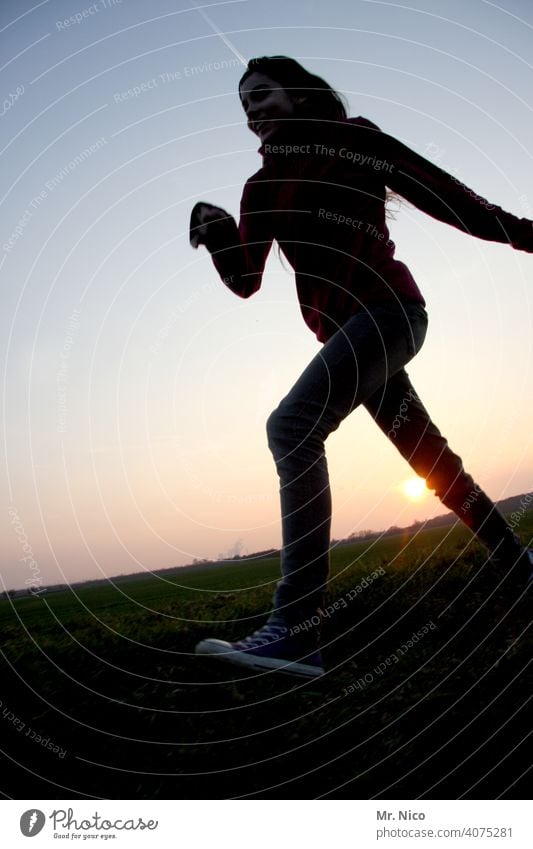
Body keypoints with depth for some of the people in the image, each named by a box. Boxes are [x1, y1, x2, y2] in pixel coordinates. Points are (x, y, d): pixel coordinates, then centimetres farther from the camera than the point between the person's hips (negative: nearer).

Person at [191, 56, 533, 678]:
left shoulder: (355, 140, 2)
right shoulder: (262, 188, 16)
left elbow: (440, 194, 3)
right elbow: (244, 280, 8)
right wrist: (216, 230, -11)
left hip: (387, 308, -7)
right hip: (341, 330, 7)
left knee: (293, 425, -26)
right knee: (432, 463, 14)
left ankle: (296, 629, -32)